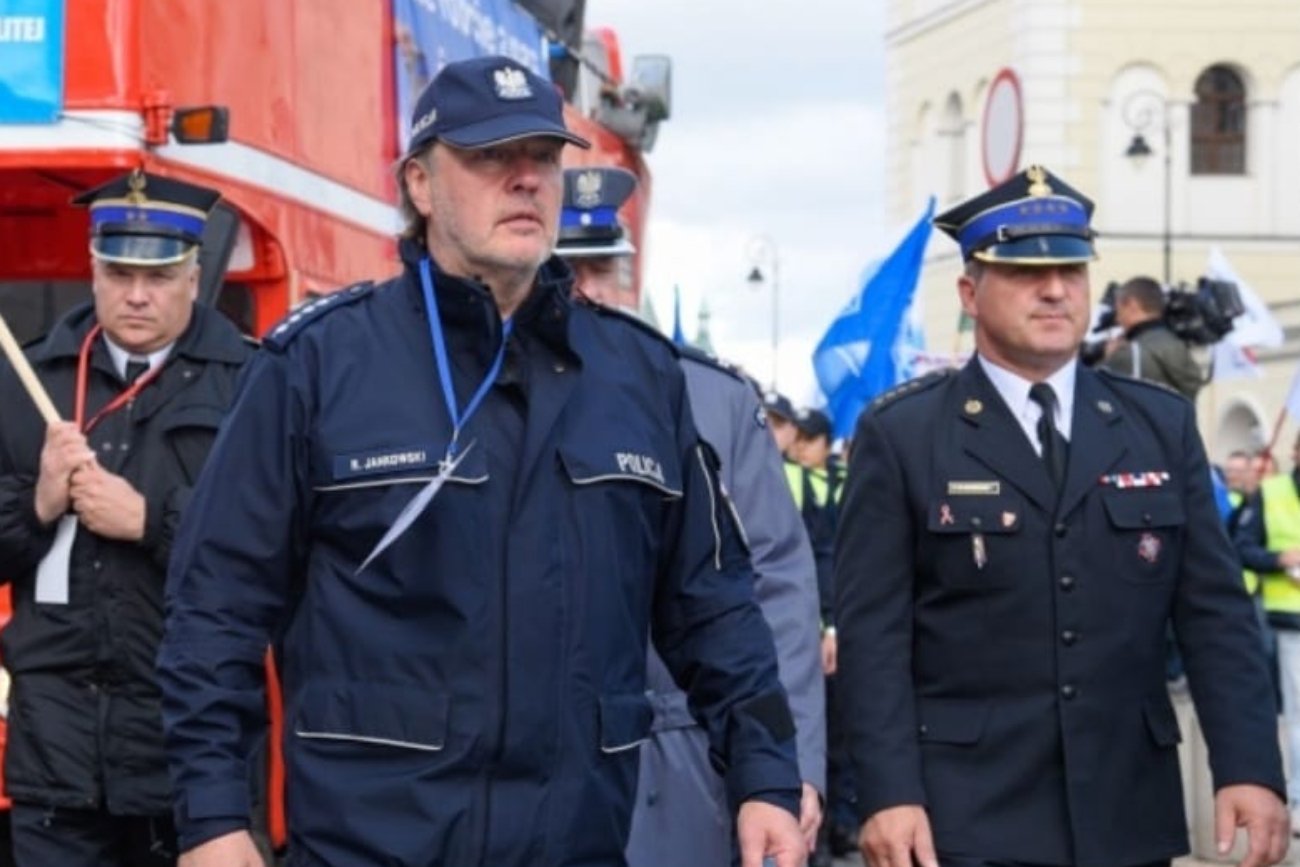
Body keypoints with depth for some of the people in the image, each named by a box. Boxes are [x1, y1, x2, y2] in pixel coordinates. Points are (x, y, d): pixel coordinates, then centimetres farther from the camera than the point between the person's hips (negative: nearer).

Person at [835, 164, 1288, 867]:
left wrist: (1249, 769, -4)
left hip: (1129, 811, 3)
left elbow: (1215, 612, 6)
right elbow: (873, 631, -5)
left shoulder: (1162, 425, 8)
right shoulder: (900, 434, -1)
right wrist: (889, 794, -14)